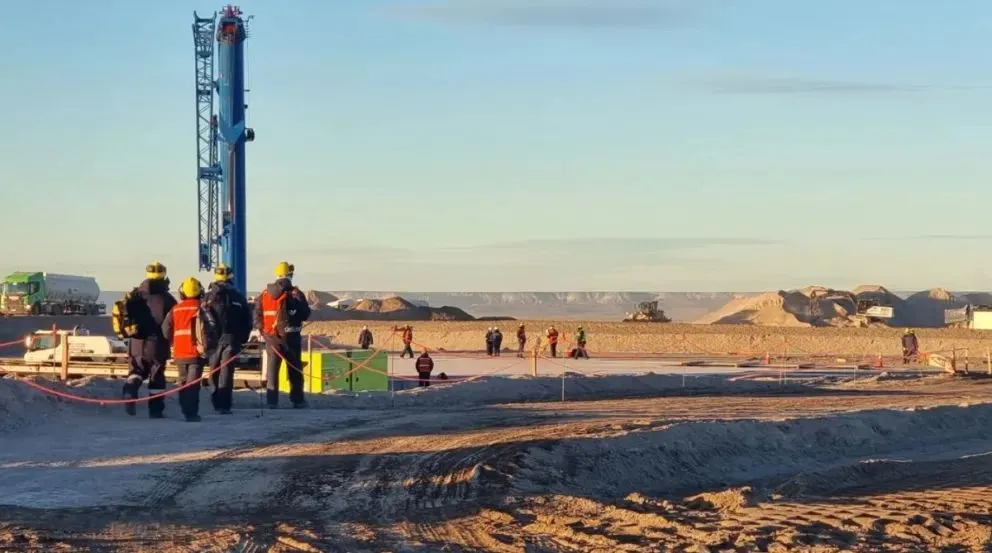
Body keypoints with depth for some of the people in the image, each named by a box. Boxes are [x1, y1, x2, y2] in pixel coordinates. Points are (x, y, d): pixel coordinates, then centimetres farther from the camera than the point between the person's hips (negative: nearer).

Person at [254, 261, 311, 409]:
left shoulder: (264, 294, 2)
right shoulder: (295, 294, -9)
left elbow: (257, 316, 2)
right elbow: (305, 315, -5)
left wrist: (263, 331, 11)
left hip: (271, 337, 3)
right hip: (291, 336, -3)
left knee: (272, 369, 7)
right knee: (295, 370, 7)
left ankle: (271, 400, 3)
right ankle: (297, 400, 8)